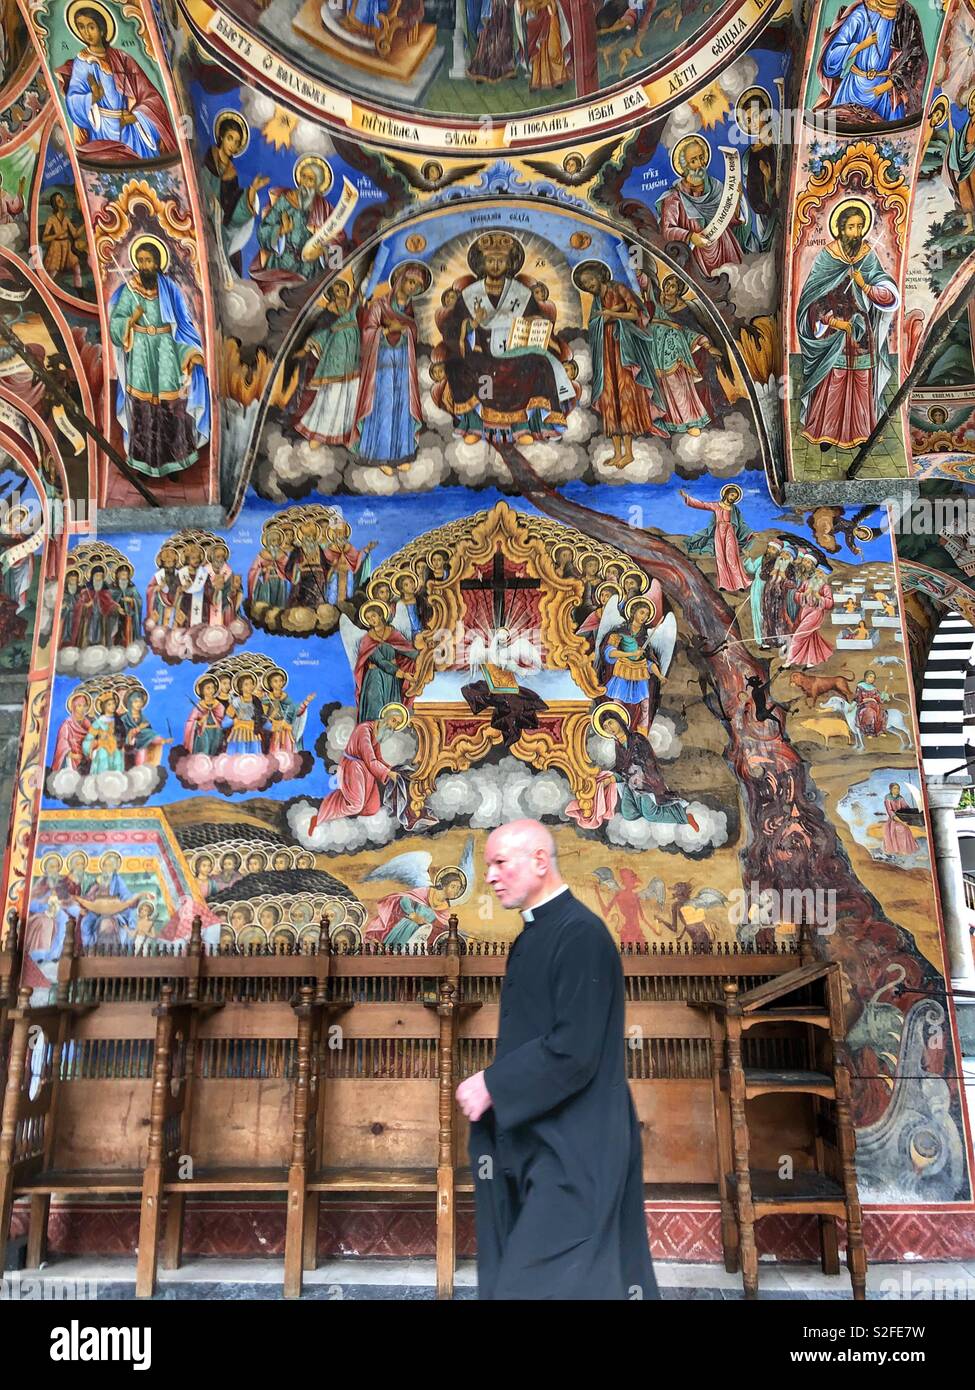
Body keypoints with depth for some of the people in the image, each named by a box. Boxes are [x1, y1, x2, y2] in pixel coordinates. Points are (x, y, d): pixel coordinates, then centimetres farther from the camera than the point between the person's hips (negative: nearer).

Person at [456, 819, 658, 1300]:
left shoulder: (580, 934, -18)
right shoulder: (532, 936, 10)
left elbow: (574, 1050, -23)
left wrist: (492, 1085, -16)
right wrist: (492, 1085, 4)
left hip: (574, 1151, -9)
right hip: (533, 1141, 9)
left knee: (548, 1281, -2)